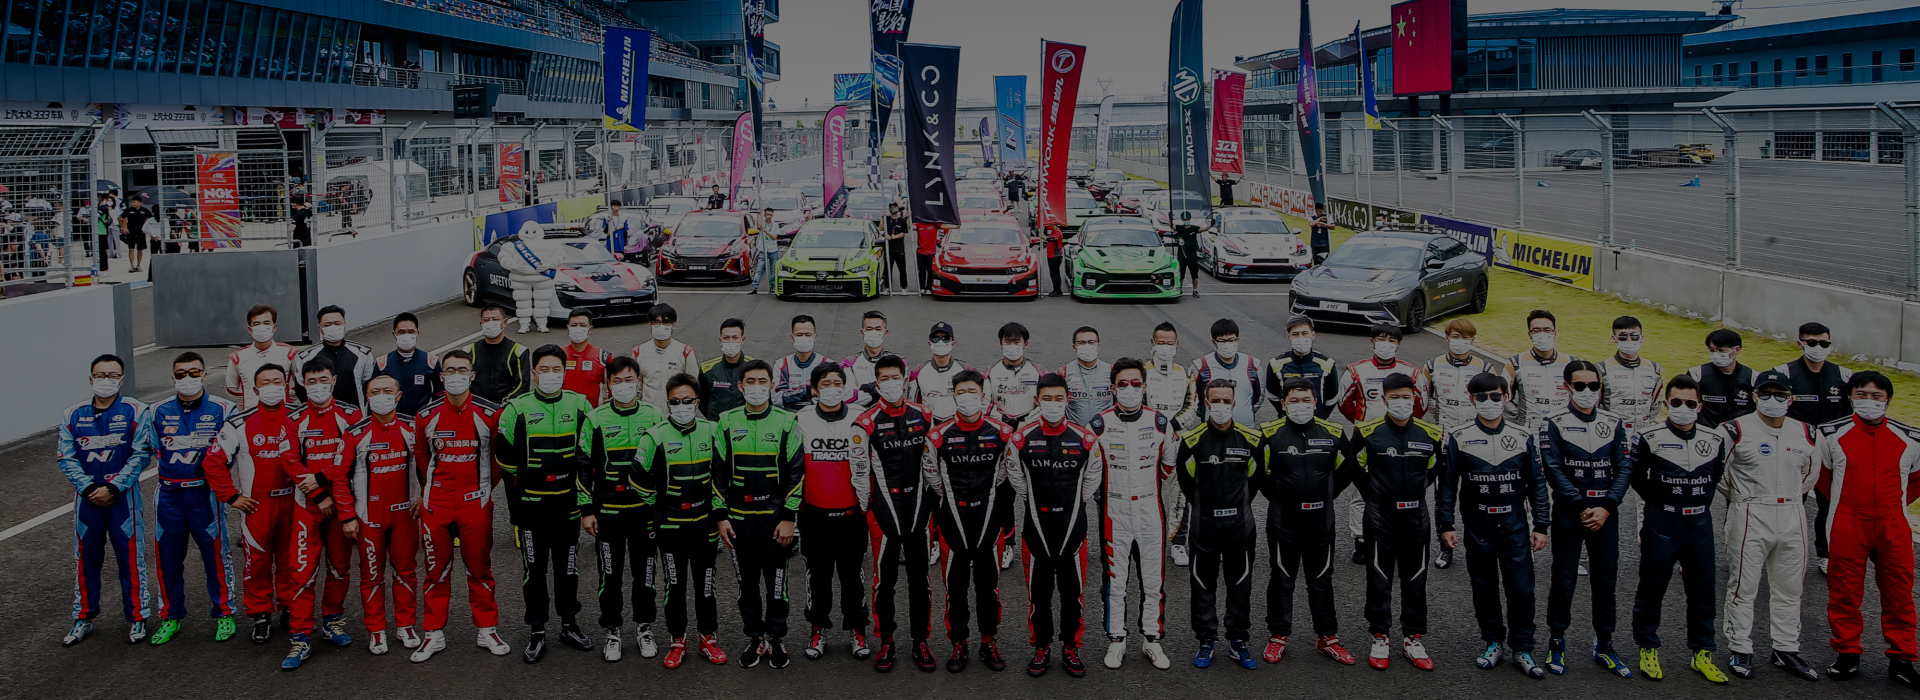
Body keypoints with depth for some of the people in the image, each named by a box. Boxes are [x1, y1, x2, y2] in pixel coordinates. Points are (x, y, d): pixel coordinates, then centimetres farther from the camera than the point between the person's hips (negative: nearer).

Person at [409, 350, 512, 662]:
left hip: (476, 504, -1)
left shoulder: (490, 414, -4)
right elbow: (421, 456, 16)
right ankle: (433, 634, 18)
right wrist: (429, 489, 14)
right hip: (436, 505, 1)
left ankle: (486, 631, 19)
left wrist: (485, 486, 7)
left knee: (480, 569, 7)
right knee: (436, 570, 8)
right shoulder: (426, 416, 1)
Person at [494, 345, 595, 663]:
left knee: (567, 566, 12)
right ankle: (537, 633, 14)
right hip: (530, 504, -2)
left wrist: (585, 494, 3)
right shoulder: (517, 409, -4)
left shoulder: (580, 406, 2)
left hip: (568, 502, 2)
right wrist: (524, 478, 3)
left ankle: (569, 625, 26)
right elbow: (505, 456, 3)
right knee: (535, 568, 5)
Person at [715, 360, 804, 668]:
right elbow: (719, 472, 7)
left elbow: (796, 472, -2)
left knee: (776, 580, 7)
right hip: (739, 518, 2)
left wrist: (788, 518, -7)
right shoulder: (727, 422, 3)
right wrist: (721, 516, 2)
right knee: (747, 582, 10)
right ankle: (755, 638, 23)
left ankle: (776, 638, 20)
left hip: (776, 518, -2)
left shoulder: (787, 422, -3)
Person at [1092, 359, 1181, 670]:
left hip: (1150, 513, 1)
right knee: (1114, 582, 7)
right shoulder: (1099, 424, -2)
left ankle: (1152, 641, 21)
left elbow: (1168, 471, 10)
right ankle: (1116, 641, 20)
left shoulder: (1161, 423, 2)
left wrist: (1176, 441, 1)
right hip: (1114, 513, -1)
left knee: (1154, 581, 8)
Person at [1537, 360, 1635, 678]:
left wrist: (1606, 508, -10)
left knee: (1606, 581, 8)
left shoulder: (1615, 423, 7)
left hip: (1606, 513, 3)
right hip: (1568, 513, -3)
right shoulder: (1554, 424, -2)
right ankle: (1556, 644, 15)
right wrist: (1581, 508, -14)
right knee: (1564, 581, 2)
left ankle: (1604, 646, 20)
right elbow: (1553, 470, -8)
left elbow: (1625, 468, 2)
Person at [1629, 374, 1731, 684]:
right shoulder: (1649, 438, -8)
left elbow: (1716, 474, 18)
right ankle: (1648, 649, 19)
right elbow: (1636, 475, 4)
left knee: (1702, 589, 8)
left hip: (1700, 522, 3)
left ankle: (1702, 653, 20)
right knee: (1652, 588, 5)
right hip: (1661, 522, -3)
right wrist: (1659, 501, 4)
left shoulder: (1715, 439, 2)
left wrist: (1700, 502, 10)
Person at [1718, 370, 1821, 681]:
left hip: (1792, 516, 5)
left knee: (1789, 588, 11)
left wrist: (1790, 495, 16)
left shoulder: (1805, 434, 7)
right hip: (1750, 516, -5)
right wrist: (1738, 495, 5)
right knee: (1743, 586, 0)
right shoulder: (1736, 430, -9)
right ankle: (1740, 651, 10)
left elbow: (1811, 472, 23)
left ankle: (1786, 651, 22)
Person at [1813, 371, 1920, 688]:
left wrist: (1894, 504, 9)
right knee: (1845, 591, 5)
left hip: (1893, 528, 1)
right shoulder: (1832, 435, -1)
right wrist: (1844, 501, 9)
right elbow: (1820, 474, 13)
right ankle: (1847, 654, 17)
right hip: (1847, 528, -1)